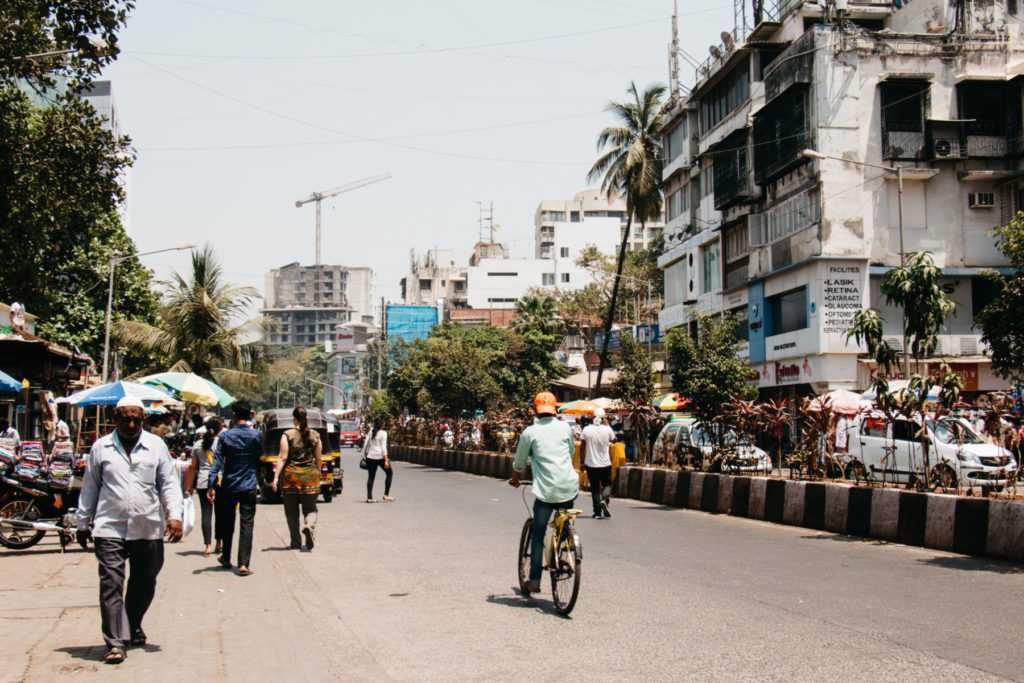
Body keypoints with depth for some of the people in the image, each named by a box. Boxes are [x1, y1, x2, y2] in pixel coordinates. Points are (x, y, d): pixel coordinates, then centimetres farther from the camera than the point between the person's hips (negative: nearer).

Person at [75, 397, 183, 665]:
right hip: (110, 529, -1)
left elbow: (169, 483, 4)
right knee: (111, 584, -8)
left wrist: (174, 515, -9)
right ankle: (116, 642, -5)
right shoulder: (101, 447, 5)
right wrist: (83, 523, 12)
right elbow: (89, 488, 11)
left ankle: (134, 626, 36)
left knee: (144, 583, 13)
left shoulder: (156, 446, 5)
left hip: (148, 529, 1)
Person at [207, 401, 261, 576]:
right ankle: (243, 564, -9)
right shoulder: (256, 435, -6)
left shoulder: (225, 436, -7)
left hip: (229, 486, 1)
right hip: (249, 486, -1)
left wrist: (211, 485, -8)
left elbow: (217, 461, -9)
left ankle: (226, 558, 31)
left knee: (227, 523, 17)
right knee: (246, 525, -1)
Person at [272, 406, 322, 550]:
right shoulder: (315, 436, 2)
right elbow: (318, 459, 6)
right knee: (310, 509, 9)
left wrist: (276, 476, -8)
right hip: (310, 475, 1)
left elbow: (282, 457, -10)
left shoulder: (288, 435, -5)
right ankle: (309, 526, -22)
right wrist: (317, 474, 19)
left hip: (291, 475, -1)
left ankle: (296, 542, 12)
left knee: (291, 511, 11)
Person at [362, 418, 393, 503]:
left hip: (370, 457, 5)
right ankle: (386, 495, 7)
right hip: (380, 457, -5)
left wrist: (364, 455, 20)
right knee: (389, 473, 12)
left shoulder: (370, 432, 10)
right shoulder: (383, 433, -5)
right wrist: (386, 460, -13)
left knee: (371, 477, 9)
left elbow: (365, 445, 10)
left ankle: (369, 497, 4)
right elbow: (383, 447, -11)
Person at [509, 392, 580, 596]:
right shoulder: (565, 428, 8)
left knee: (538, 534, 6)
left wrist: (515, 479, 32)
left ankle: (534, 580, 3)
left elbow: (519, 463, 11)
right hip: (569, 487, 2)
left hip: (546, 490, -2)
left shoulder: (530, 432, 1)